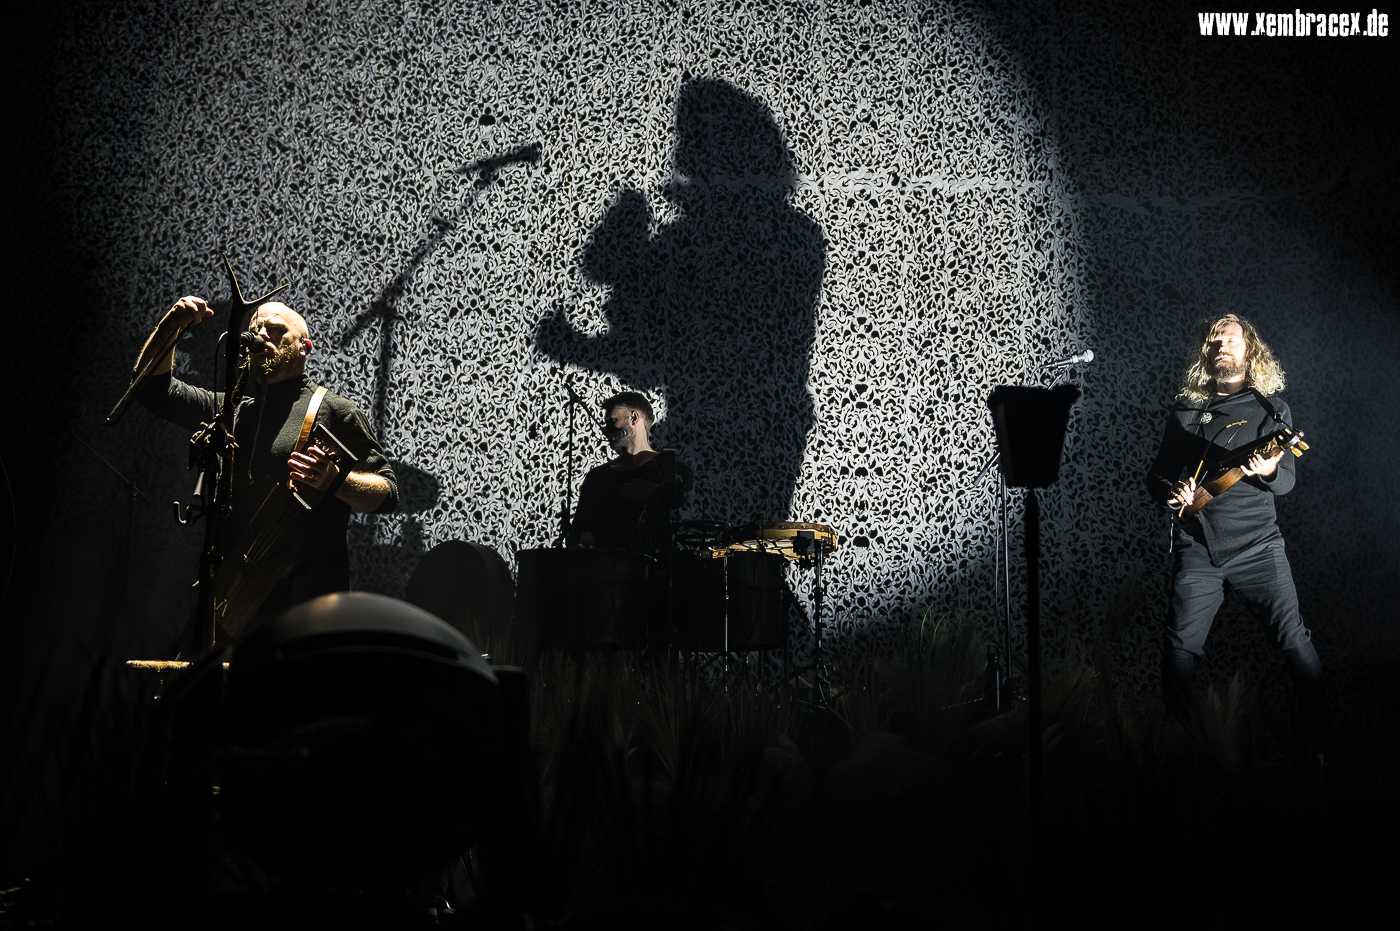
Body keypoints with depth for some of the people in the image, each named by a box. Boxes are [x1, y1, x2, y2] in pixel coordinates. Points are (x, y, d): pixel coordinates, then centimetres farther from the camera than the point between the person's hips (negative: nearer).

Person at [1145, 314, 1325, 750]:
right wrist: (1170, 492, -5)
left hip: (1256, 544, -1)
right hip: (1196, 546, 1)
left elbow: (1288, 480, 5)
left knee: (1294, 639, -8)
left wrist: (1269, 470, -18)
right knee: (1179, 647, -2)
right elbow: (1156, 472, 17)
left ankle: (1322, 733, 5)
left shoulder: (1272, 407, 8)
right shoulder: (1185, 409, 12)